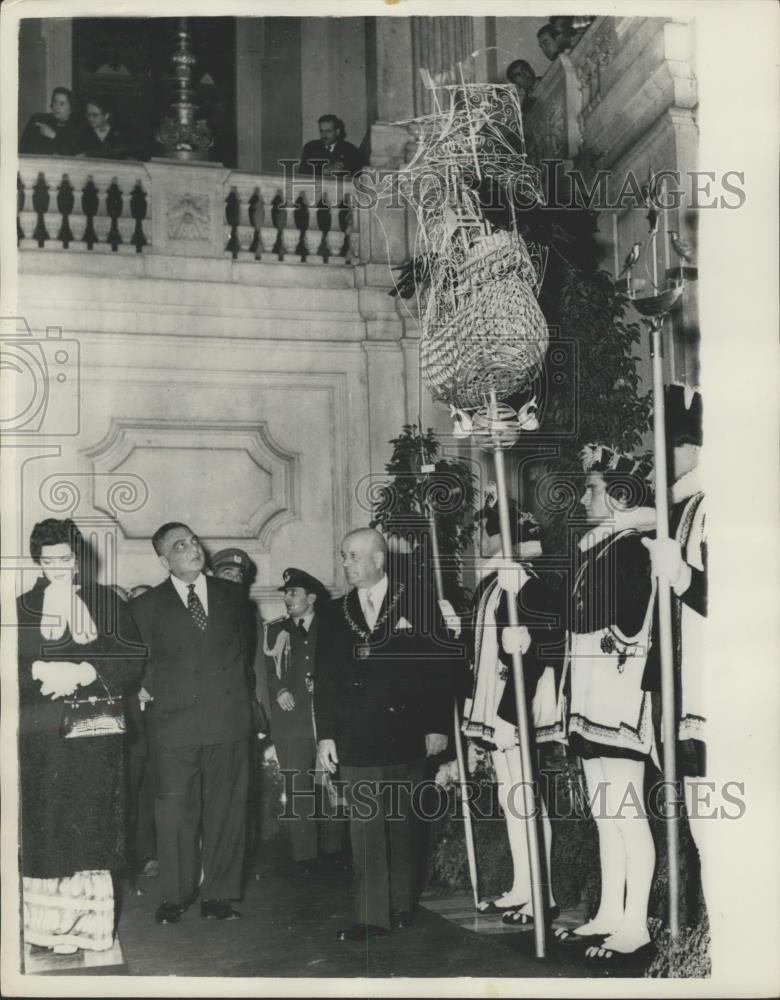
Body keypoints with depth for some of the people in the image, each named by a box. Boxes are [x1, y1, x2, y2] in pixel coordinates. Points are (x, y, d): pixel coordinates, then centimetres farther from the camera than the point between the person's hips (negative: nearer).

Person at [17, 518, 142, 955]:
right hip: (41, 733, 0)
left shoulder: (107, 602, 9)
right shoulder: (23, 607, 10)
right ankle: (49, 920, 2)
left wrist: (85, 673, -12)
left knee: (91, 826, -1)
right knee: (47, 825, -4)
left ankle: (88, 922, 5)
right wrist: (43, 671, -14)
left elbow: (132, 658, 1)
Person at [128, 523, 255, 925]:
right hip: (176, 723, -2)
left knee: (227, 809, 5)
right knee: (175, 812, -2)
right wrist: (158, 691, -1)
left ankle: (218, 894, 15)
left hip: (229, 721, 2)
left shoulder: (231, 594, 10)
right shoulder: (146, 606, 3)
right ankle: (175, 896, 11)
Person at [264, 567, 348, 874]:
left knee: (331, 786, 1)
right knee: (297, 789, -1)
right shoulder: (275, 630, 12)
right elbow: (265, 672, 11)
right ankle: (304, 855, 6)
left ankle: (334, 849, 13)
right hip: (291, 720, 1)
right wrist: (279, 690, -6)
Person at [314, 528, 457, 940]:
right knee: (365, 827, -2)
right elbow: (325, 678, 10)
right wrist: (326, 734, 3)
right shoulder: (334, 614, 11)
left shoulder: (415, 604, 2)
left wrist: (437, 725, -4)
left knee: (401, 824, 6)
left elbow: (440, 665, 0)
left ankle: (400, 905, 19)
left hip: (404, 733, -2)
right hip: (356, 739, 2)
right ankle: (372, 916, 2)